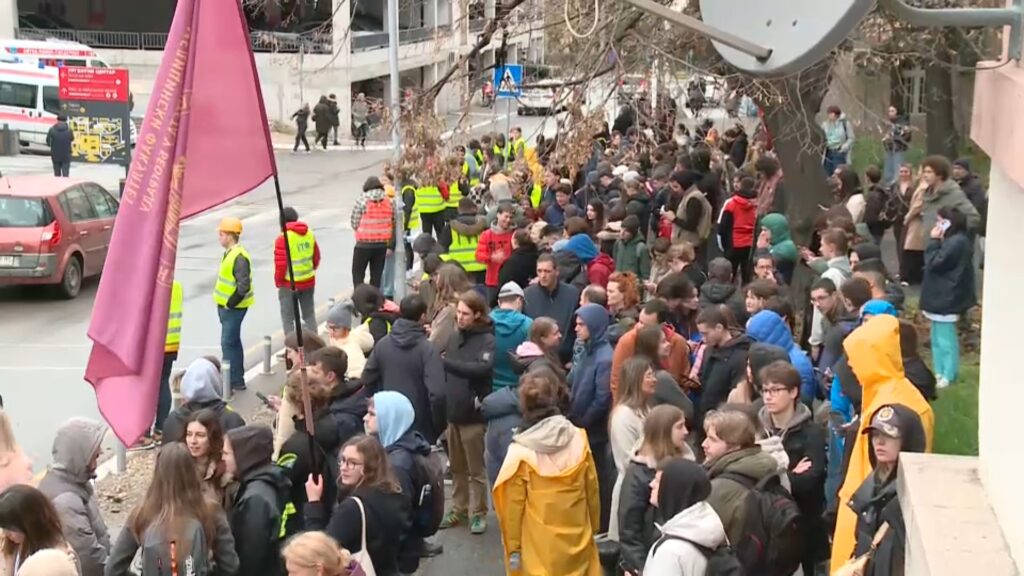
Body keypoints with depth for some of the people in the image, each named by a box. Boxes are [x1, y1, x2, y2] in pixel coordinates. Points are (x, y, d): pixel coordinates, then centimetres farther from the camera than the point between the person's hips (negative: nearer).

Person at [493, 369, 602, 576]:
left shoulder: (521, 452, -15)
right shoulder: (579, 440, -8)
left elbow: (513, 506, -11)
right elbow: (592, 491, 2)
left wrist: (513, 547, 0)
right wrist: (593, 528, 16)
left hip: (538, 548, -3)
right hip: (577, 541, 3)